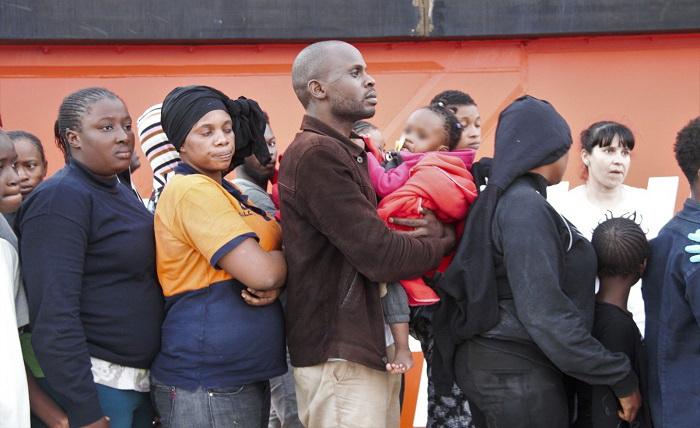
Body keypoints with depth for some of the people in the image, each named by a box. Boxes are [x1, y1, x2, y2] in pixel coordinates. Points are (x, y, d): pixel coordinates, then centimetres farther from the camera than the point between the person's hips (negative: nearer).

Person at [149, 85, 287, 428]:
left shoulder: (223, 191, 14)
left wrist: (274, 284, -7)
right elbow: (261, 272, -23)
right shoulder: (193, 190, -15)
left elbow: (267, 268, 16)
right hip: (207, 386, -9)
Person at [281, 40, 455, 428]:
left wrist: (427, 232, -4)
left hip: (373, 349, 9)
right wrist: (441, 241, -1)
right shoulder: (316, 154, -16)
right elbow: (380, 256, -20)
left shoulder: (350, 154, 16)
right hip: (340, 359, -9)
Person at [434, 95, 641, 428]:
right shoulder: (525, 206, -18)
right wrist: (620, 377, -18)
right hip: (519, 375, -9)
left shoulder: (501, 200, 10)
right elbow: (545, 311, -23)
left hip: (491, 363, 9)